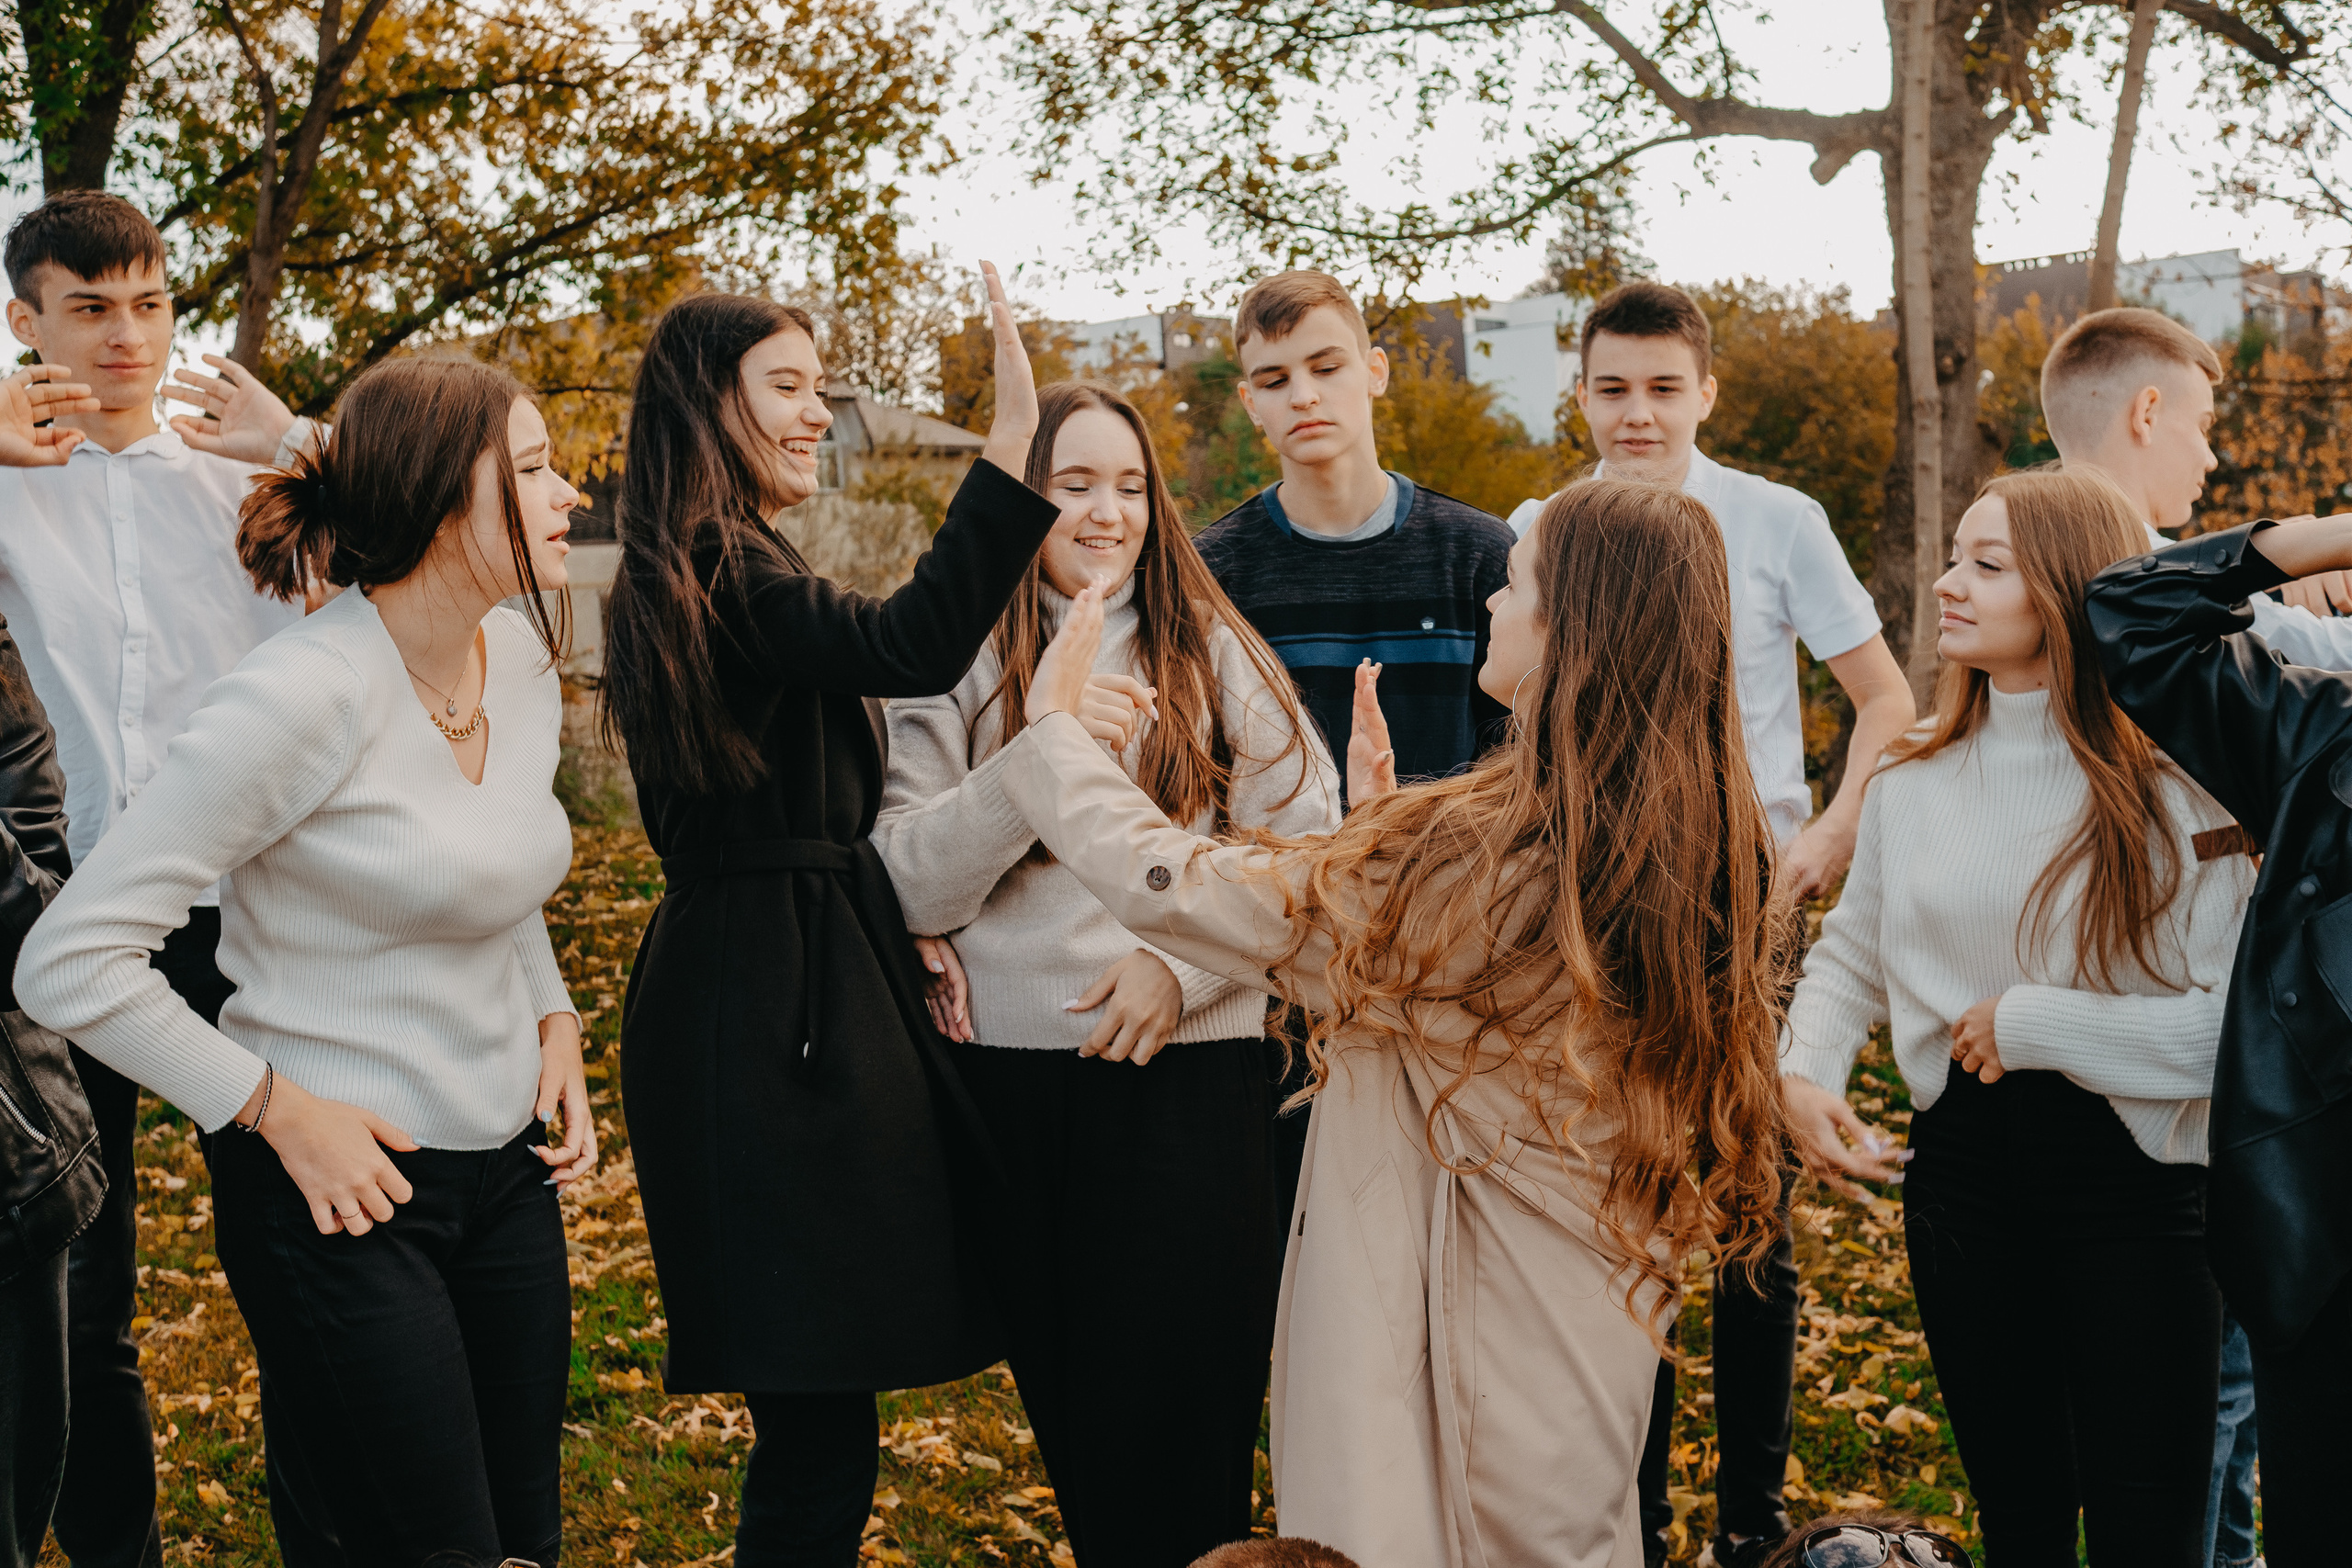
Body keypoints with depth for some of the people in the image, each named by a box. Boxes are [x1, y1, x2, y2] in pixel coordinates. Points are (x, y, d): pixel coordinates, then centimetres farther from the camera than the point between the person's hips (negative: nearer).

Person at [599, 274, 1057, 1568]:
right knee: (819, 1430, -6)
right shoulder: (725, 575, -14)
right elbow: (914, 648, -32)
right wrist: (1013, 442, -34)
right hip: (774, 1011, -11)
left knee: (814, 1424, 13)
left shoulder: (710, 575, 19)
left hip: (779, 997, 11)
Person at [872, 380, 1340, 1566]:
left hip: (1186, 1069, -1)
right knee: (1060, 1399, 12)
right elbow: (910, 885, -6)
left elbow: (1301, 844, 1)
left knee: (1179, 1399, 0)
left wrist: (1185, 965, -12)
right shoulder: (958, 664, 3)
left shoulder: (1213, 652, 4)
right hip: (1010, 1072, 1)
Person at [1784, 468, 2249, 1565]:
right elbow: (1850, 955, 15)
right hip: (1961, 1170, 4)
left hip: (2134, 1185, -4)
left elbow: (2234, 1021, -17)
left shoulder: (2172, 787, -11)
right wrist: (1805, 1071, -3)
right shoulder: (1913, 782, 4)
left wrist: (2035, 1025, -17)